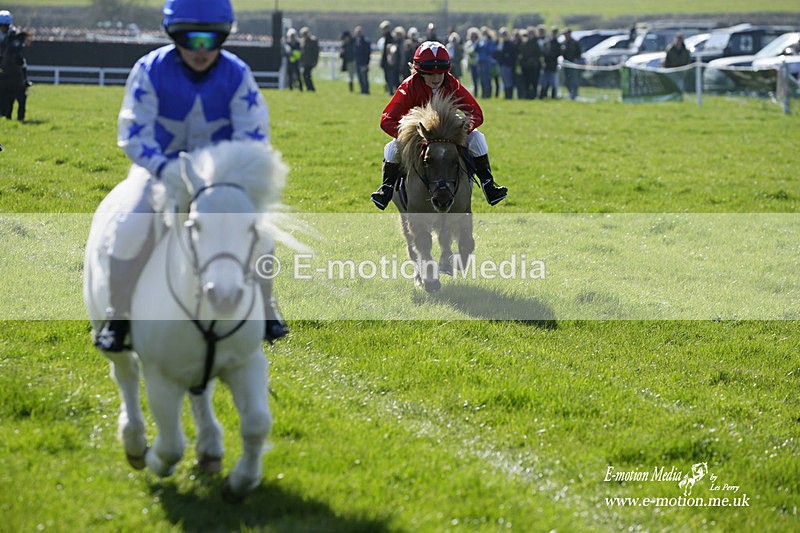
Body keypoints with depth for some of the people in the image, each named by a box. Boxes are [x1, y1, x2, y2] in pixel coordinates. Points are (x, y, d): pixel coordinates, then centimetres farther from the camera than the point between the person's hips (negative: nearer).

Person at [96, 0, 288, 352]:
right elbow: (134, 133, -22)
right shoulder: (151, 70, -19)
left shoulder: (236, 75, -14)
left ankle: (263, 309, 7)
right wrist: (163, 168, -41)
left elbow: (253, 134, -16)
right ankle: (118, 317, -4)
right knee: (131, 227, -24)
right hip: (161, 167, -1)